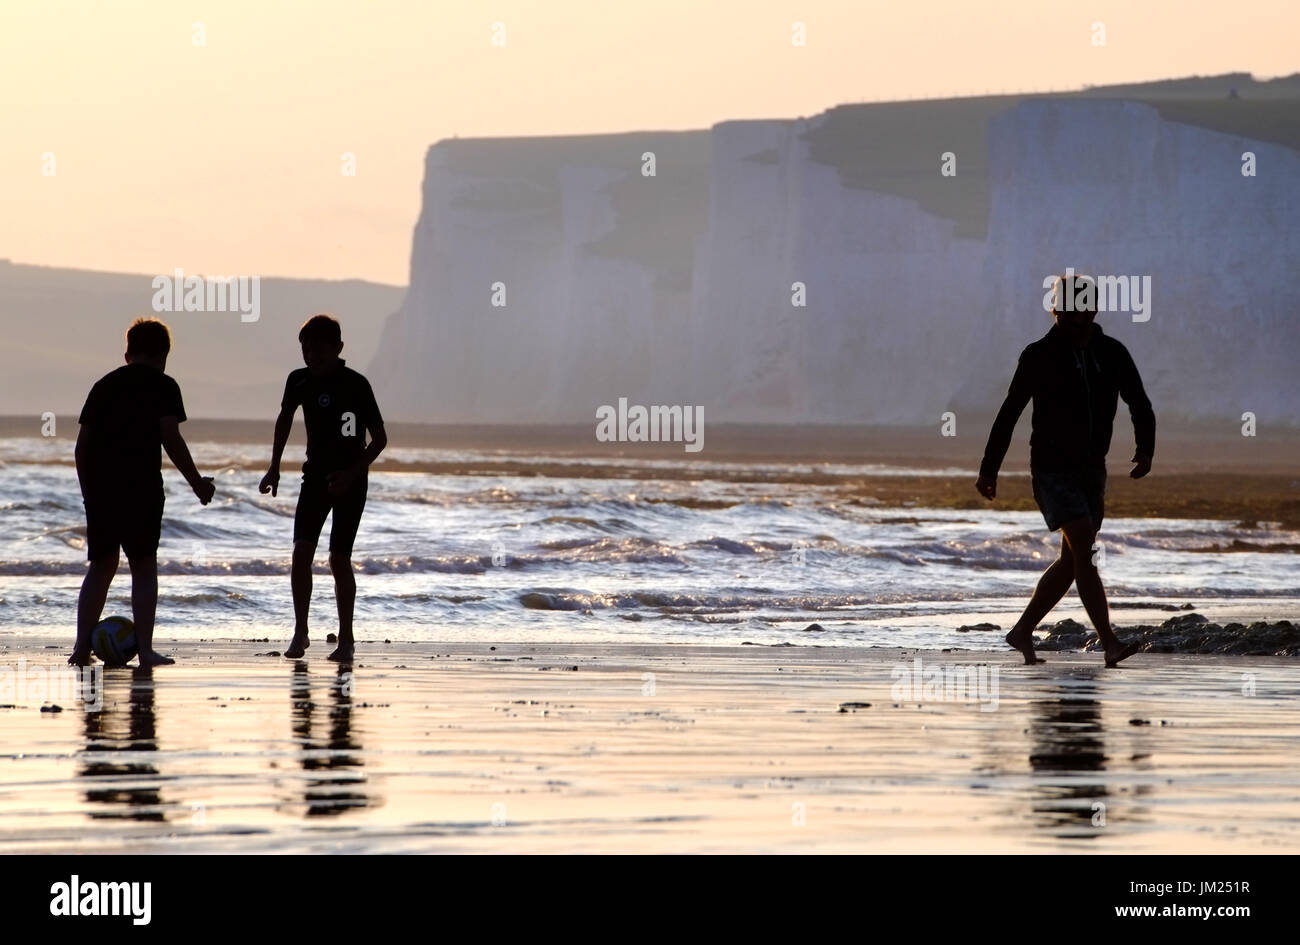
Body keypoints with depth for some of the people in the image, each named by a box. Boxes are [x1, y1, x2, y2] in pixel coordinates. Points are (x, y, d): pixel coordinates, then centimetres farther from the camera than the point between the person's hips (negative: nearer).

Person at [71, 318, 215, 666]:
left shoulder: (103, 385, 15)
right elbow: (170, 437, -9)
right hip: (141, 487, -5)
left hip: (99, 486, 5)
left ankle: (82, 647, 7)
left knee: (101, 566, 13)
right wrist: (197, 482, -2)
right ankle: (144, 648, -4)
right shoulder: (162, 386, 0)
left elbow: (82, 442, 14)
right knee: (144, 568, 2)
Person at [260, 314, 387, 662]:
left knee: (339, 558, -5)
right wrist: (274, 467, 15)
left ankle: (346, 637, 7)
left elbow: (380, 437, -11)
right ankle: (300, 633, -3)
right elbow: (285, 419, 19)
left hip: (349, 481, -4)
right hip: (316, 476, 4)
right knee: (302, 551, -10)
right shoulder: (299, 381, -1)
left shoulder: (356, 385, -14)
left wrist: (352, 473, -21)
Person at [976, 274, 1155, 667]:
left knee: (1072, 561, 10)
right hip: (1052, 469, -6)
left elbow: (1140, 406, 8)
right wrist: (989, 470, -1)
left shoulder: (1112, 354, 6)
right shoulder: (1039, 356, -5)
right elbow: (1009, 414, -1)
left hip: (1092, 470, 6)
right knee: (1084, 551, -17)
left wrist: (1145, 449, -10)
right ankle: (1110, 643, -23)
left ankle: (1023, 632, 25)